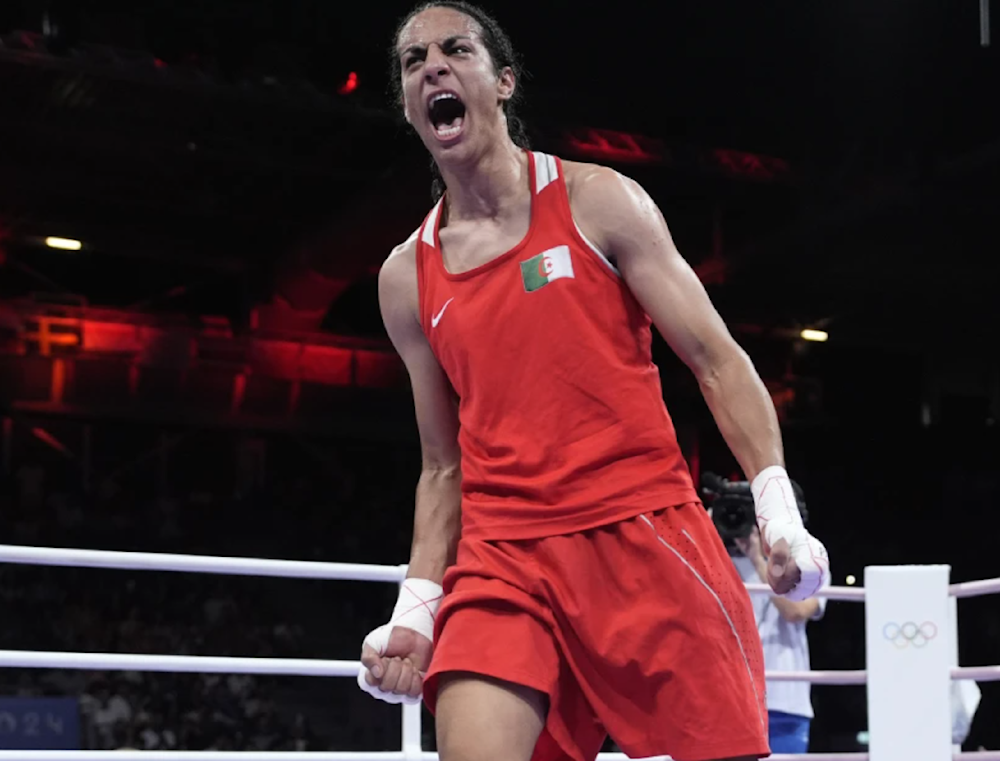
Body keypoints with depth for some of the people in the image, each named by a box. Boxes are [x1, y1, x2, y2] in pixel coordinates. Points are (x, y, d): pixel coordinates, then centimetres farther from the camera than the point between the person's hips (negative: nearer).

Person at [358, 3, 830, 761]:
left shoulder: (598, 200, 3)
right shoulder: (406, 277, 12)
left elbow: (717, 361, 0)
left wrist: (779, 511, -11)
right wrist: (416, 609, 6)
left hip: (647, 534, -2)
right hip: (503, 557, 2)